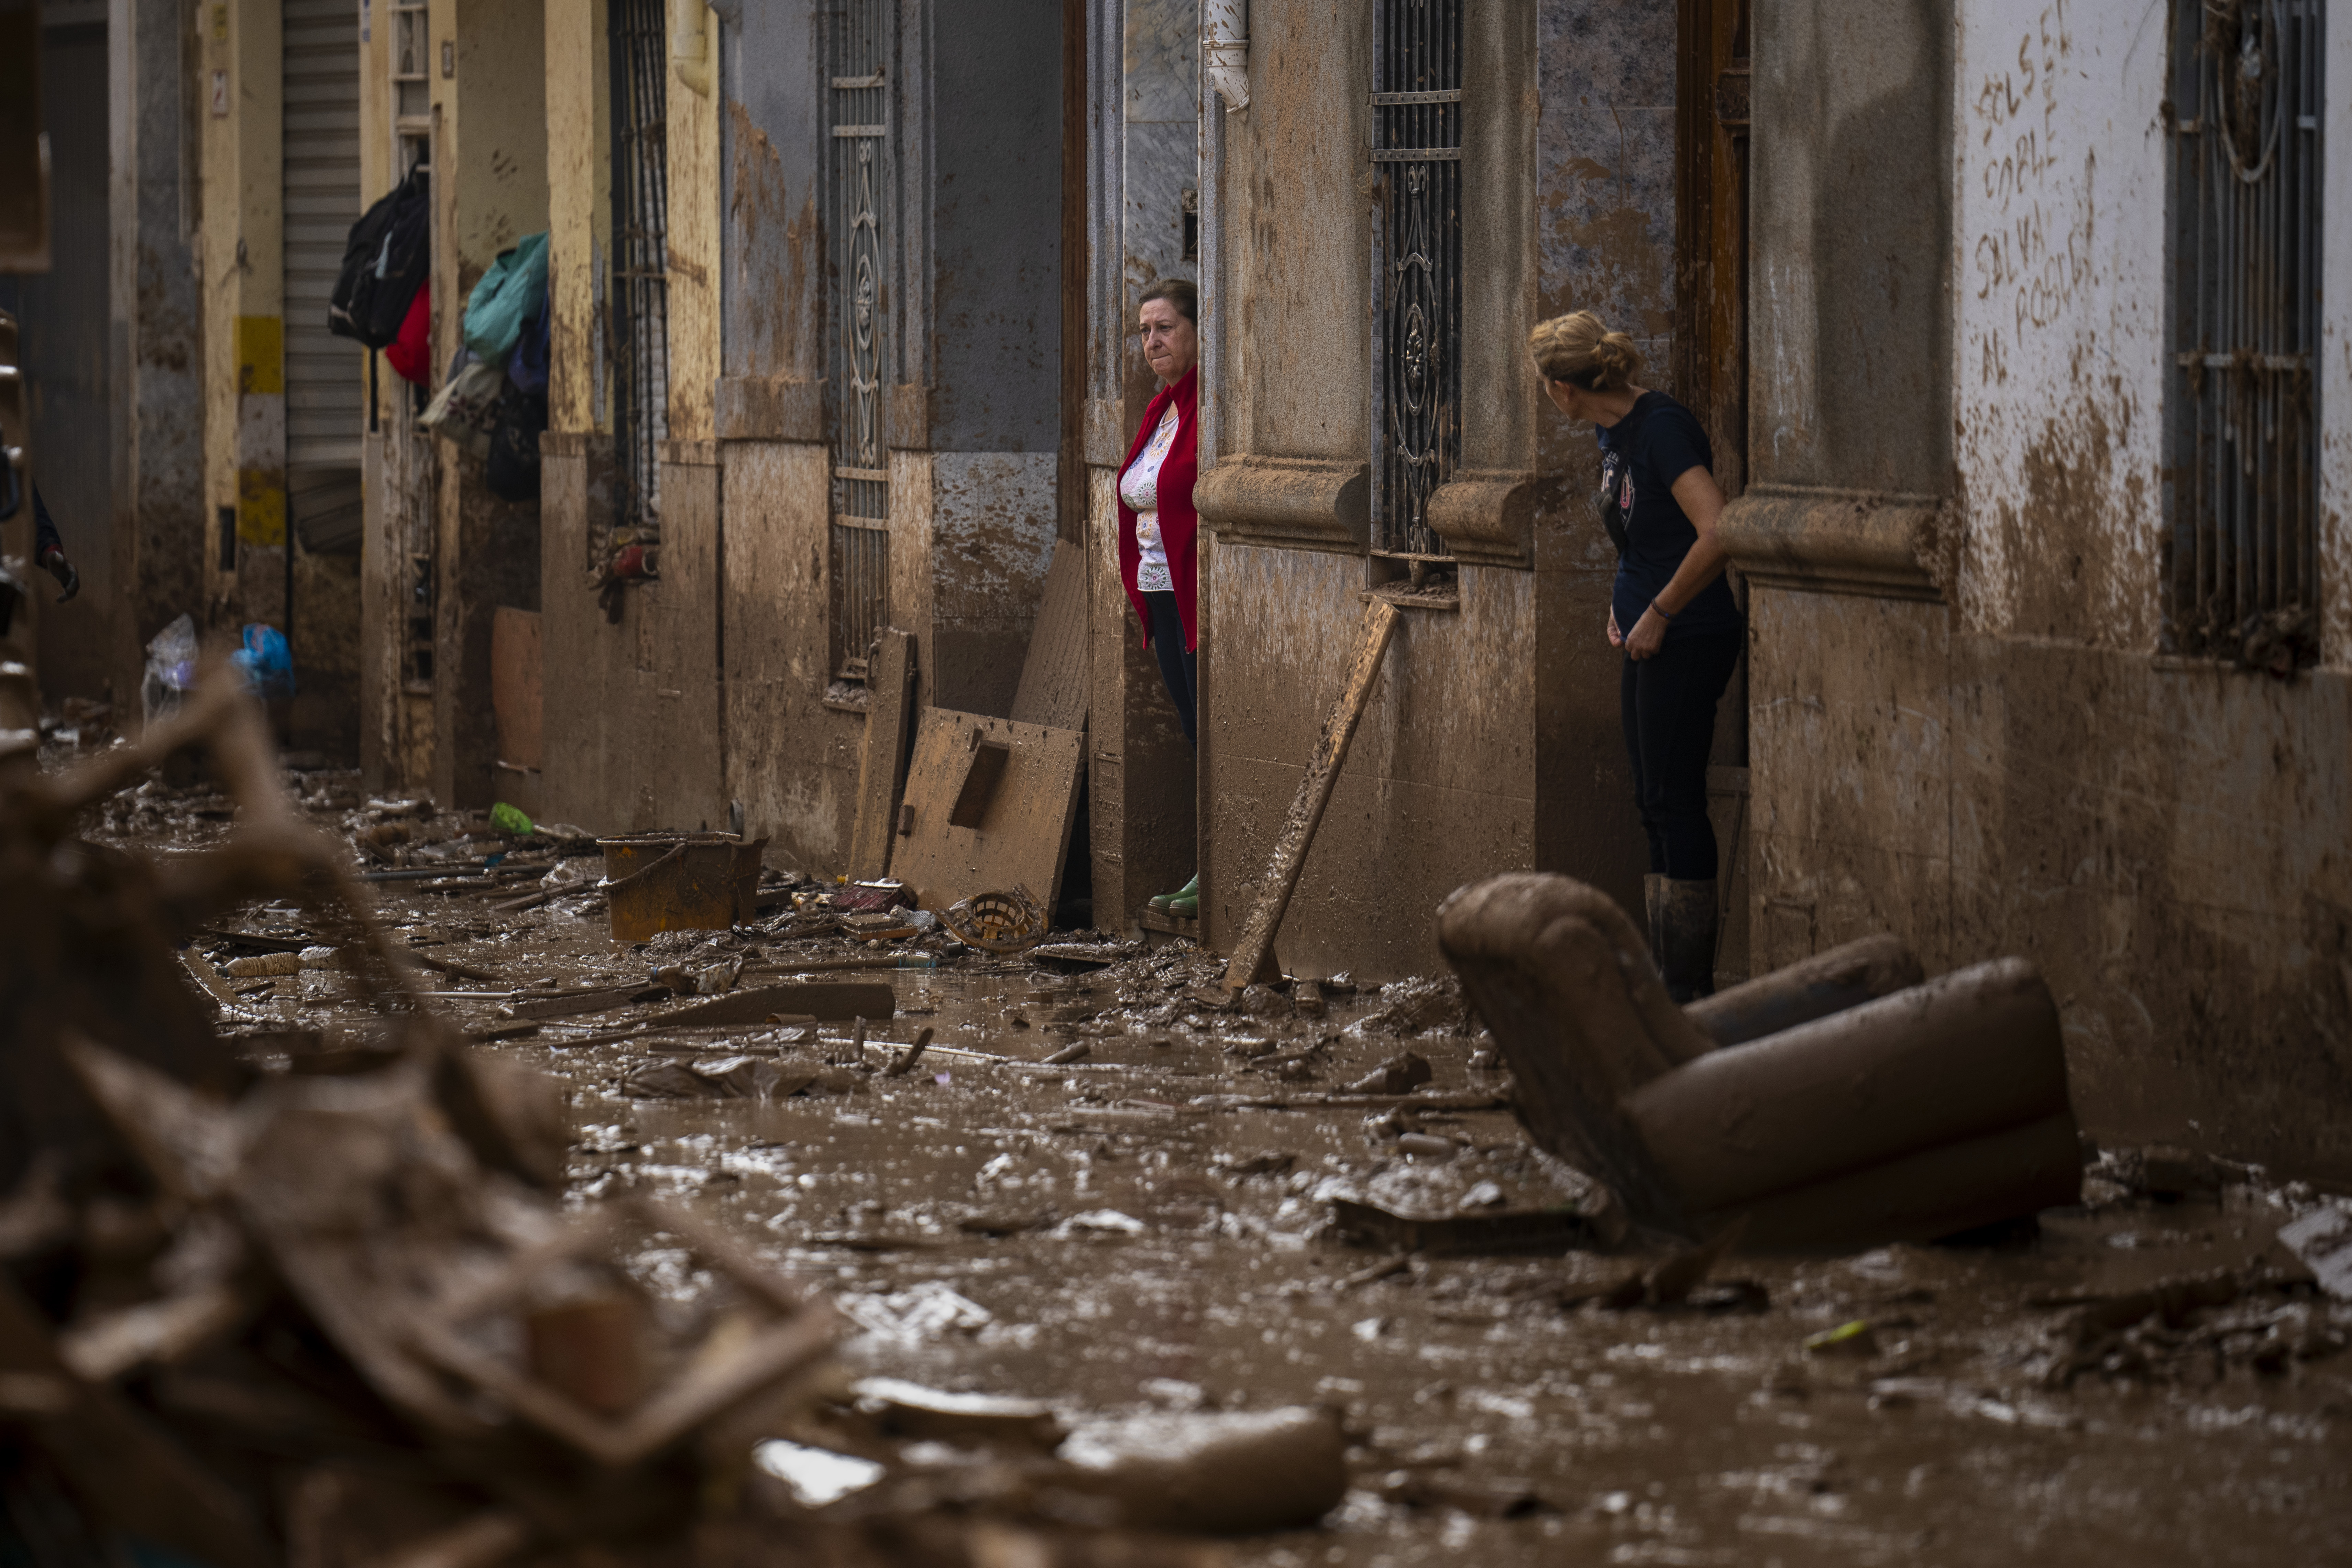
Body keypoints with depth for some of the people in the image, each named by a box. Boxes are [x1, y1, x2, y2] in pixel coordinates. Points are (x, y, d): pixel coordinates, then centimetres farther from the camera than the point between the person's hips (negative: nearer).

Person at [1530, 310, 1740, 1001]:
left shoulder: (1662, 426, -19)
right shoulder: (1612, 431, 10)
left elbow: (1716, 533, -28)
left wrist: (1659, 614, -19)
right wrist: (1624, 603, 13)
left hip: (1688, 639, -10)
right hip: (1649, 640, 10)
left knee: (1675, 802, -6)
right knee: (1656, 806, 12)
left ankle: (1690, 986, -1)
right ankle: (1664, 974, 18)